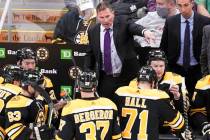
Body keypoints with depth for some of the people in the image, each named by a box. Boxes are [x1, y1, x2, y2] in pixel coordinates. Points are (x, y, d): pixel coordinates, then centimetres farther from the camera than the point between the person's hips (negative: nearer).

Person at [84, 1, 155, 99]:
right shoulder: (93, 31, 4)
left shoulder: (122, 22, -7)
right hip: (105, 79, 3)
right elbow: (90, 54, 13)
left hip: (127, 76, -2)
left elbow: (133, 27, -29)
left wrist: (144, 31, -52)